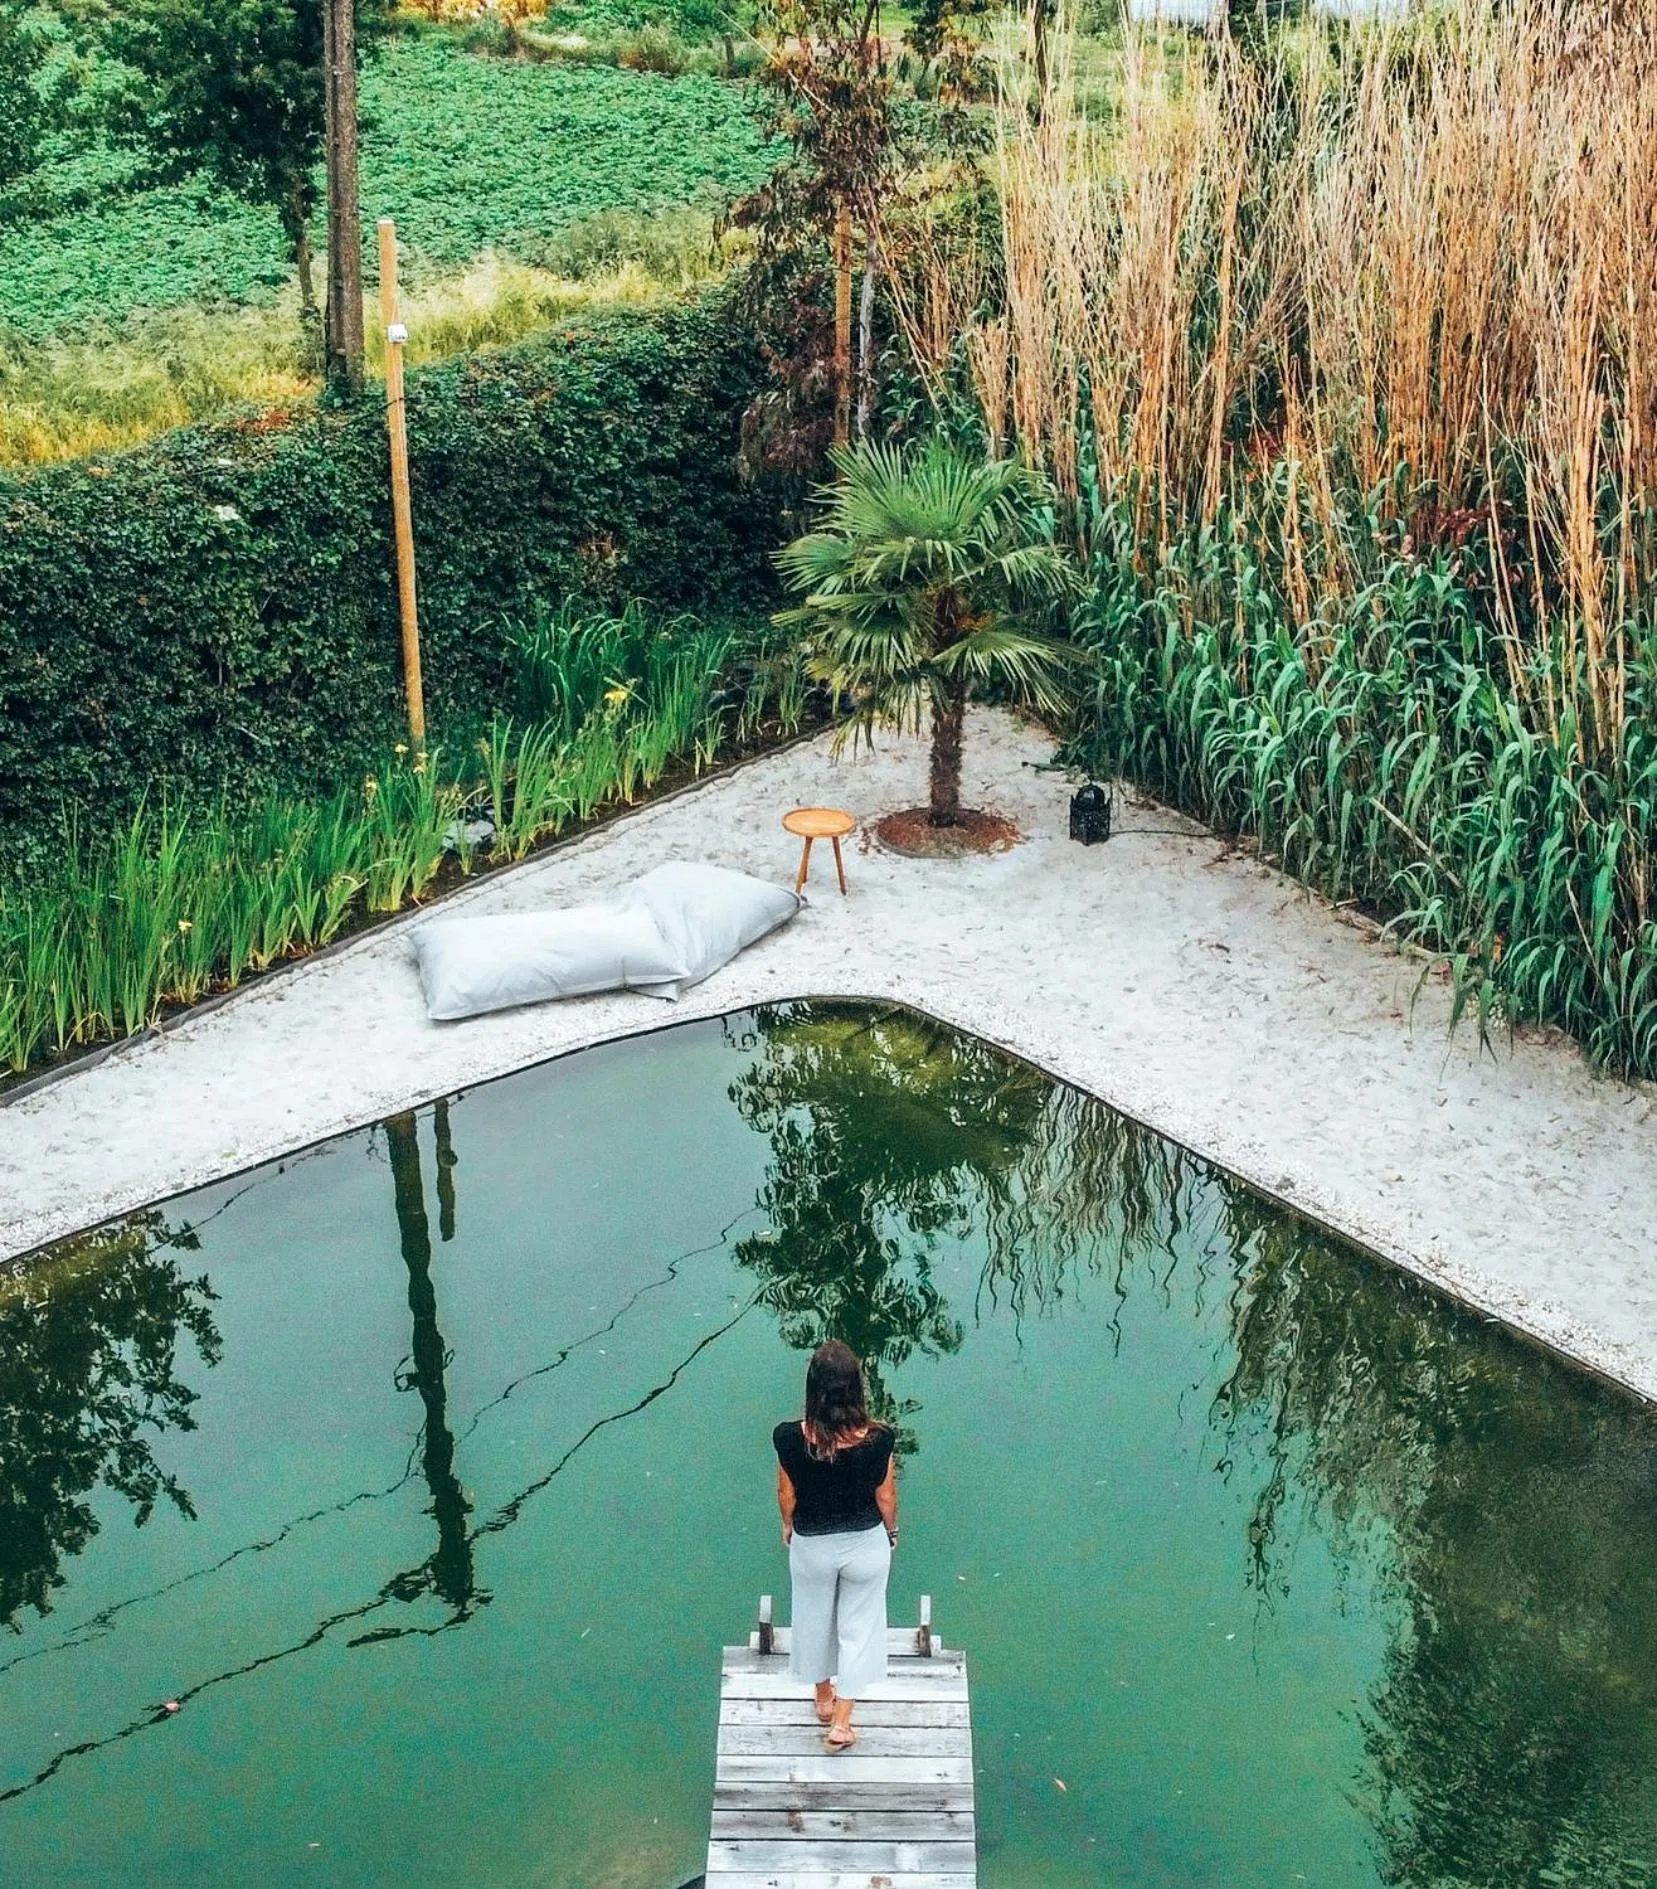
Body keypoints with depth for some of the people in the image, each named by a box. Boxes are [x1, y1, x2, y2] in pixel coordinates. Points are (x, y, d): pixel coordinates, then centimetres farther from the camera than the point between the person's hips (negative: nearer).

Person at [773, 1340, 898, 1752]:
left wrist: (788, 1525, 11)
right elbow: (886, 1495, -11)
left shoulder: (790, 1439, -27)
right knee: (859, 1626, 21)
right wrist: (891, 1531, 9)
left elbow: (786, 1494, -10)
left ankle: (824, 1698, 48)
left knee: (815, 1620, 27)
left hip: (811, 1545, 1)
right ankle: (841, 1722, 28)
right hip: (866, 1544, -1)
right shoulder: (878, 1439, -28)